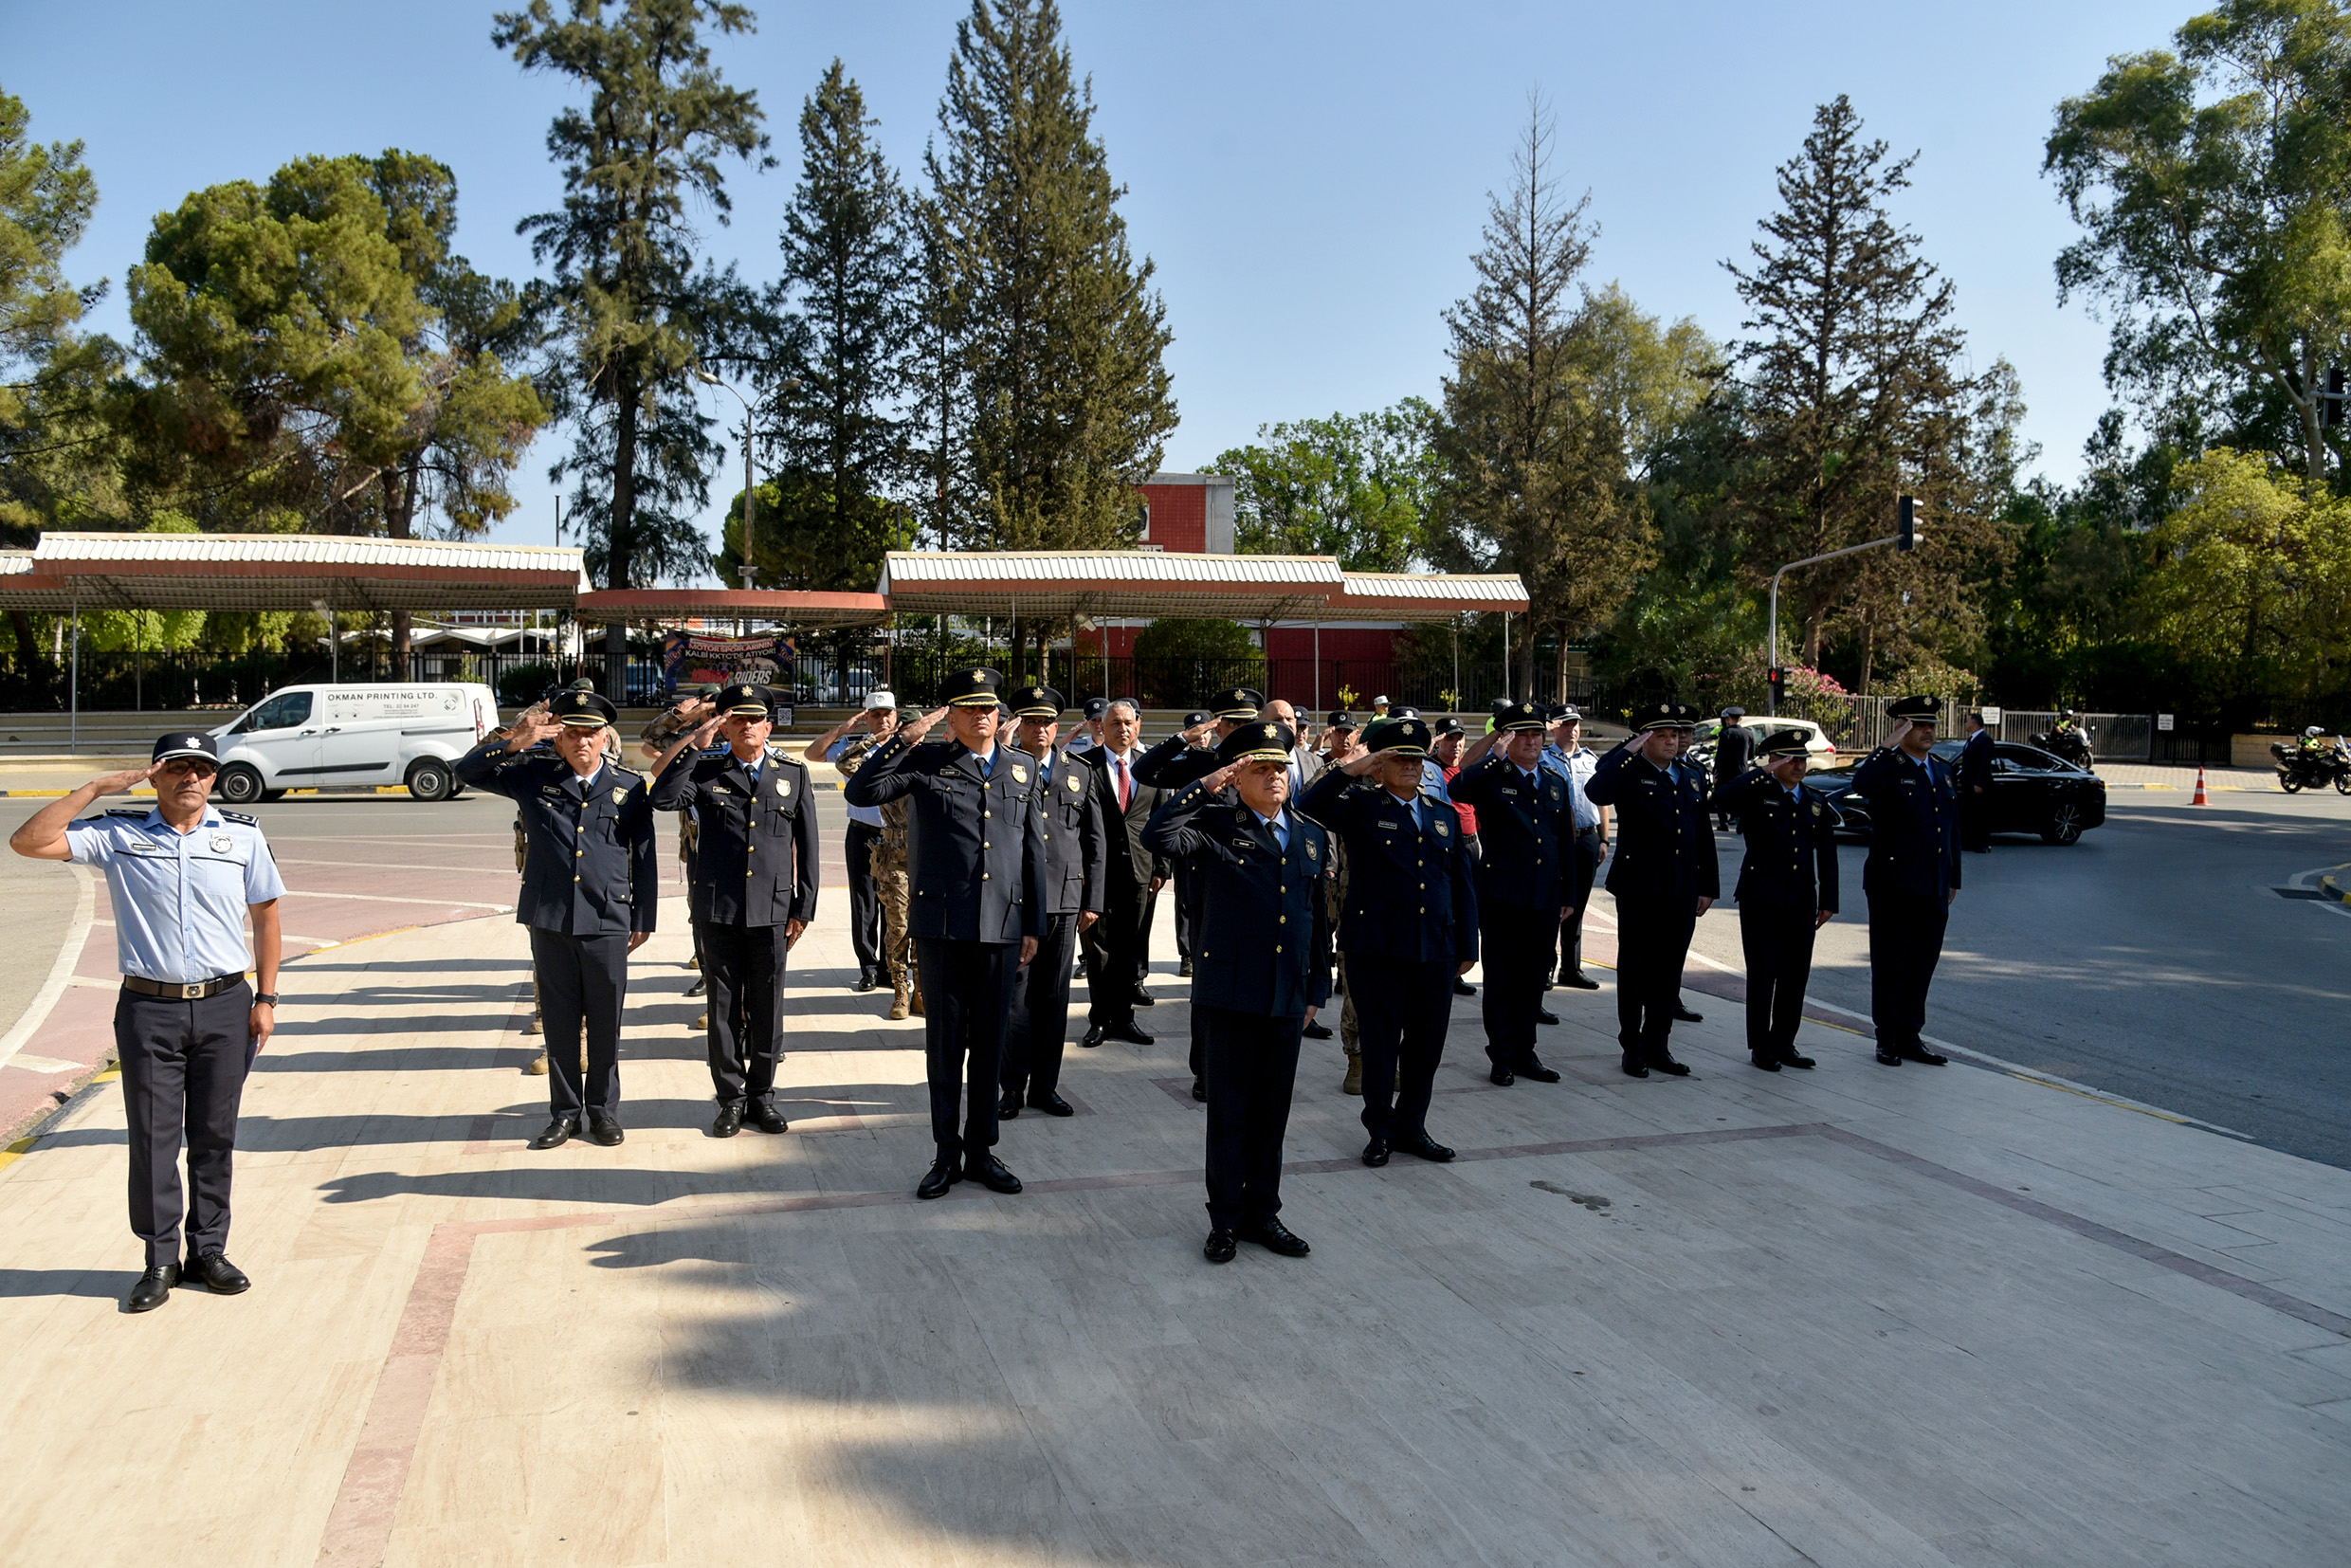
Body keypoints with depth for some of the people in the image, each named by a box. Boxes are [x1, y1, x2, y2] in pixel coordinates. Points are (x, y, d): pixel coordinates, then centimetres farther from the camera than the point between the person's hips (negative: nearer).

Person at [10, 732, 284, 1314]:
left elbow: (265, 916, 9)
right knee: (152, 1138, 3)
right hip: (148, 1009, -1)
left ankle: (209, 1250, 19)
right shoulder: (118, 834, 2)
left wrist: (266, 998, 4)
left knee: (215, 1136, 8)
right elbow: (27, 843, -6)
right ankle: (161, 1261, 14)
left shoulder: (243, 836, 5)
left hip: (225, 1005, 1)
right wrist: (95, 788, -9)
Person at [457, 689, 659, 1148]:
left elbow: (645, 857, 7)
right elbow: (469, 771, 4)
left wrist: (643, 920, 6)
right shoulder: (534, 777, 5)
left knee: (605, 1023, 7)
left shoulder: (630, 788, 3)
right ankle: (565, 1112, 21)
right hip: (549, 920, 1)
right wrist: (517, 742, -13)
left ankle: (604, 1111, 21)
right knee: (560, 1021, 9)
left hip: (608, 923, -1)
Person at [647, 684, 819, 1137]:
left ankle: (762, 1094, 21)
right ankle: (731, 1097, 17)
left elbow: (806, 844, 8)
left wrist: (803, 908, 4)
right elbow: (663, 798, -14)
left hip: (772, 910, 1)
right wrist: (696, 744, -14)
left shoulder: (794, 773, 7)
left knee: (767, 1007, 8)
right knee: (723, 1006, 6)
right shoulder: (706, 771, 5)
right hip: (718, 910, 0)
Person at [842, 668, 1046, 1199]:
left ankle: (981, 1150, 23)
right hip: (943, 926, -2)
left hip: (1002, 927, 2)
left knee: (990, 1044, 10)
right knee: (944, 1043, 6)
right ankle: (947, 1154, 18)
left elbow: (1033, 850, 13)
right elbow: (860, 793, -9)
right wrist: (904, 738, -14)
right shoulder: (927, 763, 3)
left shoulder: (1021, 769, 12)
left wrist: (1034, 926, 10)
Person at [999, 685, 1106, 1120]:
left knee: (1054, 998, 9)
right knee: (1014, 998, 0)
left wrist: (1092, 900, 8)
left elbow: (1095, 842, 13)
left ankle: (1044, 1086, 19)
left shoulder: (1080, 773, 13)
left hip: (1065, 901, 3)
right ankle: (1012, 1087, 12)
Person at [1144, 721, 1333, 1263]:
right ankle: (1226, 1219, 16)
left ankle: (1262, 1213, 25)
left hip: (1287, 997, 4)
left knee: (1272, 1112, 12)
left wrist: (1317, 988, 13)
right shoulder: (1217, 827, -2)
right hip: (1232, 991, -4)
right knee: (1230, 1111, 4)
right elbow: (1158, 836, -20)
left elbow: (1318, 918, 16)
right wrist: (1208, 785, -20)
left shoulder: (1312, 838, 12)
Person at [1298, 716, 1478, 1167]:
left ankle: (1411, 1125, 26)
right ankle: (1381, 1130, 19)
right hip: (1377, 949, -4)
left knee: (1427, 1044, 9)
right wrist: (1352, 770, -18)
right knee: (1380, 1041, 4)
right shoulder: (1360, 808, 1)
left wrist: (1467, 947, 14)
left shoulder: (1445, 816, 15)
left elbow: (1462, 886, 17)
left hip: (1436, 951, 4)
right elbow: (1309, 808, -17)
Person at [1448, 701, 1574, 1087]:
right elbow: (1459, 791, -27)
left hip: (1544, 900, 5)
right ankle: (1502, 1057, 12)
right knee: (1501, 980, 3)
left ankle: (1524, 1053, 22)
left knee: (1533, 981, 11)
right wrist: (1496, 755, -25)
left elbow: (1566, 843, 18)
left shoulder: (1556, 784, 14)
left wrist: (1567, 894, 15)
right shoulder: (1491, 779, -3)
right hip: (1501, 897, -5)